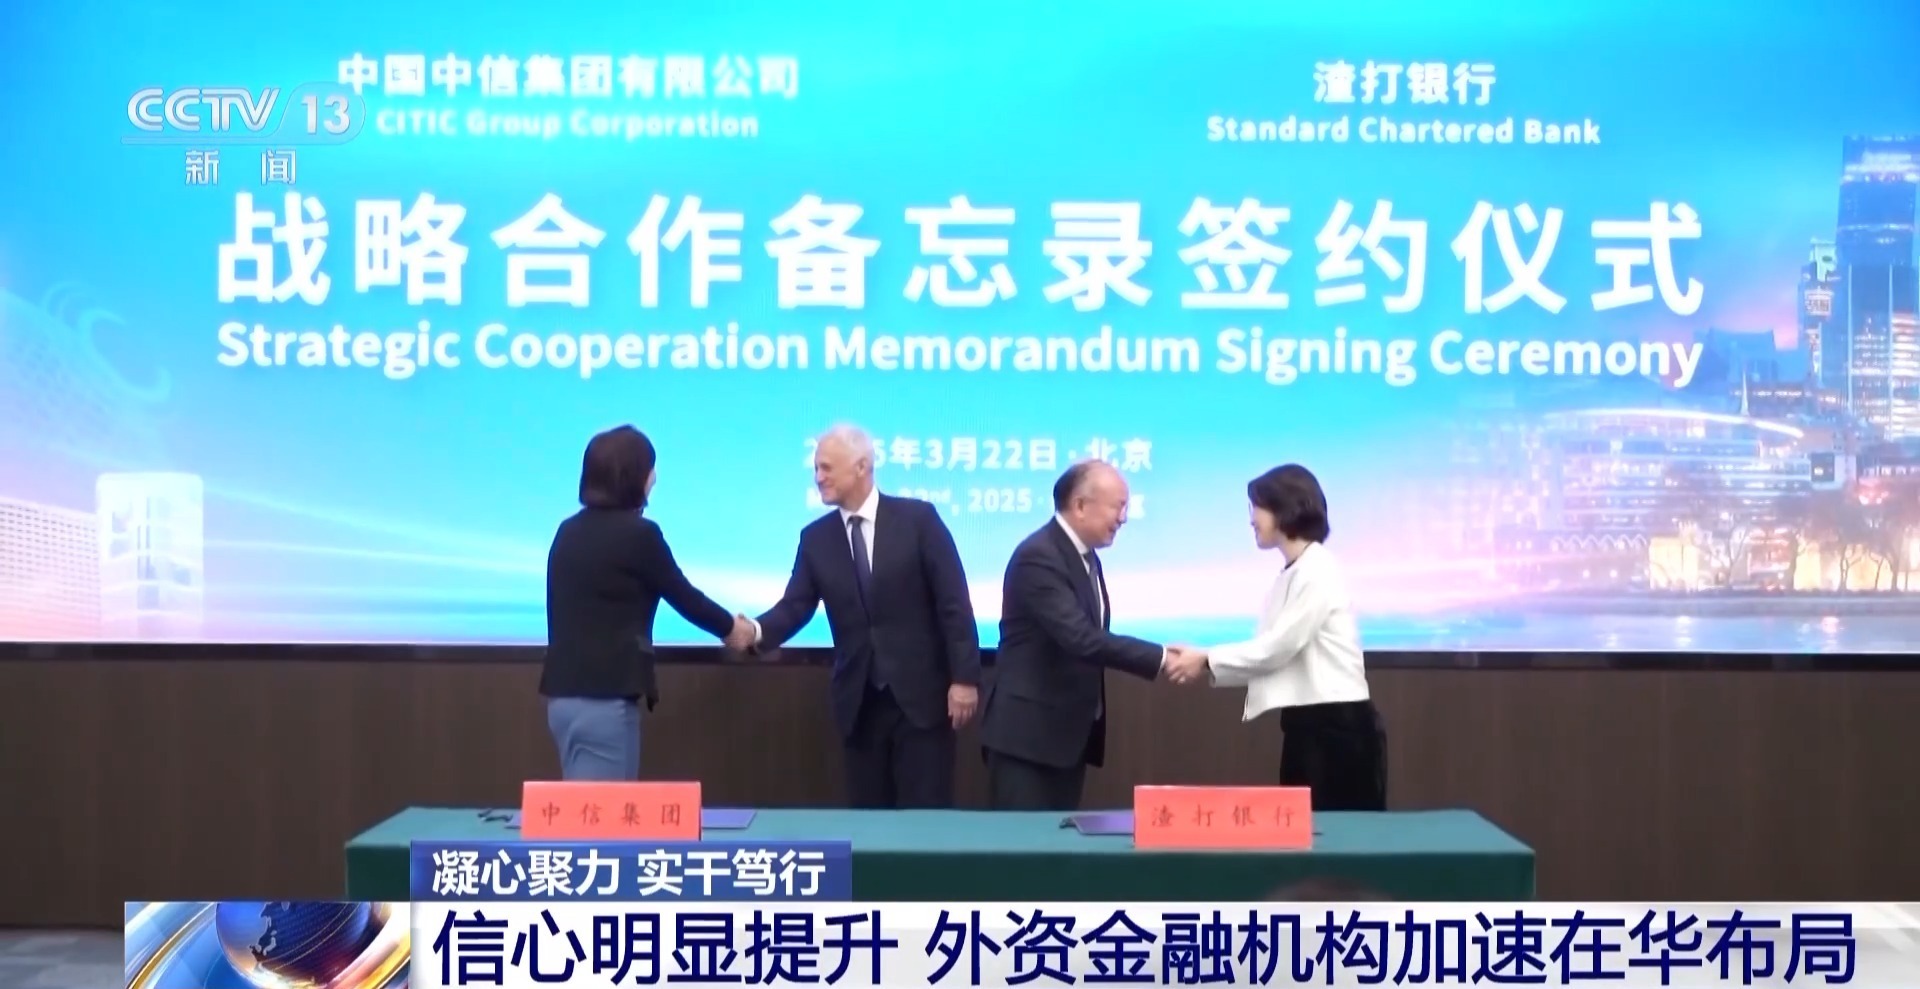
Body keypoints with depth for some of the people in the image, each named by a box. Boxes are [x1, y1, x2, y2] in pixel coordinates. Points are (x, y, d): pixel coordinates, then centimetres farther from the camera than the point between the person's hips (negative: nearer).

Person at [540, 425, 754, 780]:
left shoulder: (570, 531, 10)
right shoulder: (636, 533, -12)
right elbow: (683, 595, 0)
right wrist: (731, 628, 18)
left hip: (565, 693, 8)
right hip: (604, 699, -8)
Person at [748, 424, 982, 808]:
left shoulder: (918, 518, -4)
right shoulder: (816, 538, 7)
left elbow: (953, 602, -6)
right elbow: (796, 605, 1)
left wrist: (964, 677, -11)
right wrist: (758, 631, -21)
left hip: (921, 693, -3)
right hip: (859, 701, 4)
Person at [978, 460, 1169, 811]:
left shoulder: (1085, 555, 12)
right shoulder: (1039, 557, -19)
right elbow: (1080, 638, -28)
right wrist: (1160, 658, -27)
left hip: (1070, 731, 9)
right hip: (1029, 731, -9)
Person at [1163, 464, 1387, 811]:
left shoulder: (1317, 571, -15)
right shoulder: (1293, 573, 13)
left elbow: (1278, 647, -15)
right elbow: (1273, 650, 9)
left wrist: (1207, 660, -7)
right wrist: (1207, 664, 0)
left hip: (1338, 724, -9)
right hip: (1307, 723, 9)